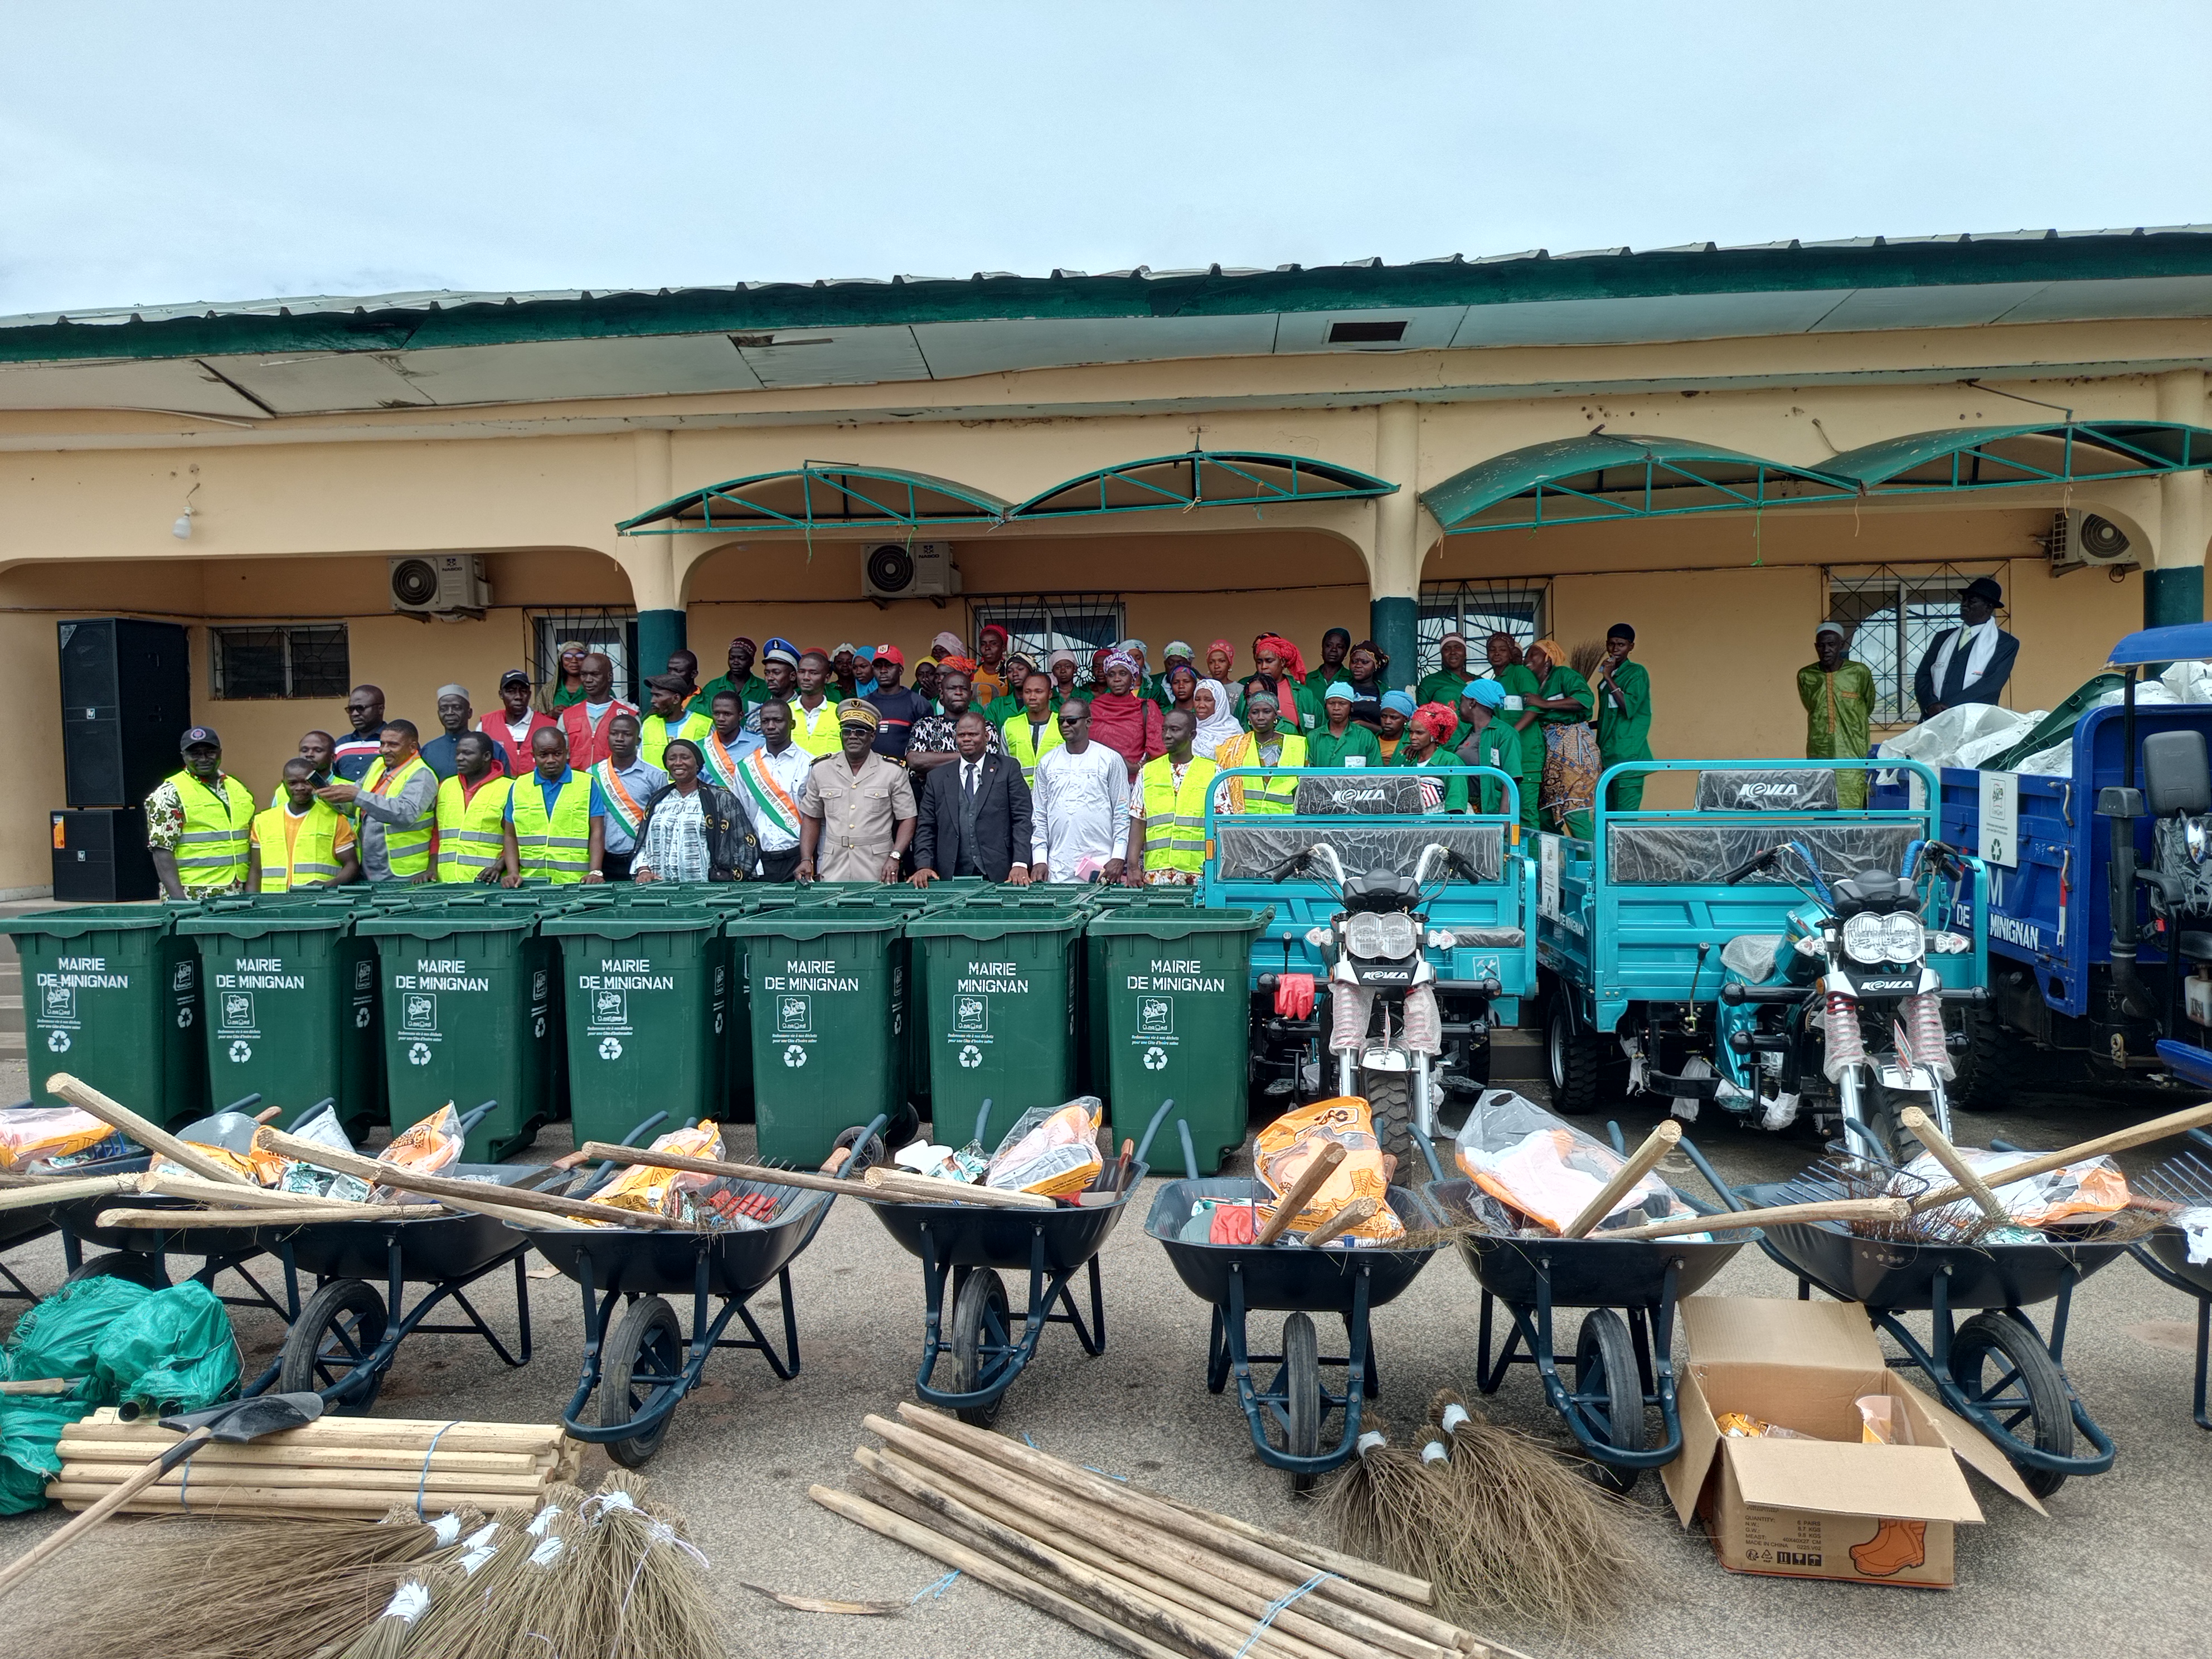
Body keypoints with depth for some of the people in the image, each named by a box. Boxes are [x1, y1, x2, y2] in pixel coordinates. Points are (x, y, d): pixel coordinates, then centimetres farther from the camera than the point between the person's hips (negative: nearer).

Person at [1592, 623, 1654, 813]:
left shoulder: (1637, 673, -3)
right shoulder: (1606, 678, 19)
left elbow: (1629, 708, -17)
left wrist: (1609, 679, -14)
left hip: (1628, 756, -8)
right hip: (1607, 755, 8)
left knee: (1626, 813, -12)